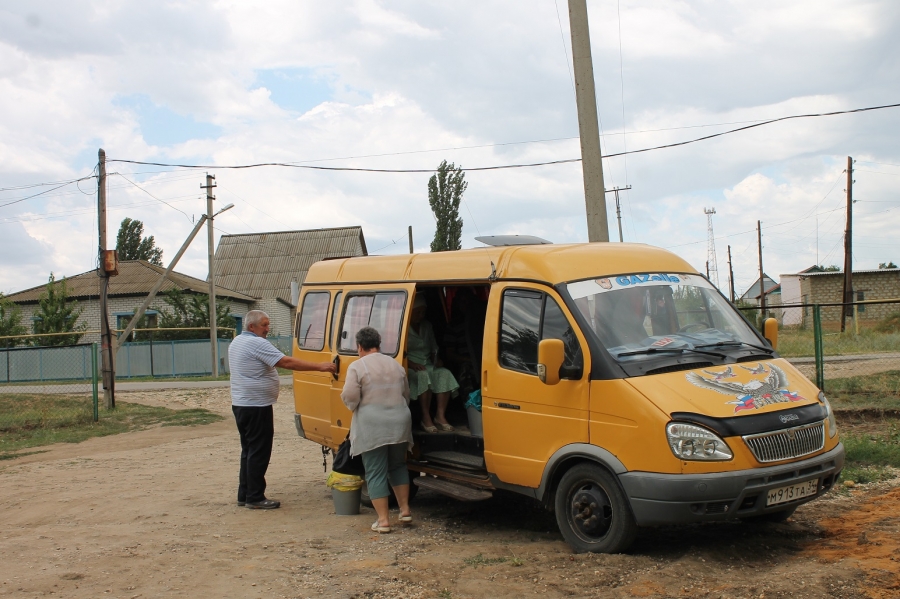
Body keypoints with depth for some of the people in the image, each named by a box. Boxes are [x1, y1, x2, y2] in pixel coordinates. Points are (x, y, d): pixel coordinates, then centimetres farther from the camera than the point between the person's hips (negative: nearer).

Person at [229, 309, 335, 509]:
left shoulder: (237, 342, 14)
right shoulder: (257, 343, -17)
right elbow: (287, 362, -22)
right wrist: (319, 366, -21)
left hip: (241, 404, 10)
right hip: (256, 406, -10)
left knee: (249, 450, 16)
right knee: (259, 453, -4)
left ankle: (244, 494, 20)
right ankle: (255, 498, 0)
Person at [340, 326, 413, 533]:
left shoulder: (357, 367, -5)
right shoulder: (395, 365, 13)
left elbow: (350, 398, -12)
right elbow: (406, 396, 18)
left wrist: (355, 406, 8)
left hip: (372, 426, -5)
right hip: (399, 423, 5)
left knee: (375, 473, 2)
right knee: (398, 466, 23)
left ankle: (383, 520, 2)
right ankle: (405, 510, 22)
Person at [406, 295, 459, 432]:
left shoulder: (427, 326, 20)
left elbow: (433, 347, 25)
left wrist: (436, 358, 4)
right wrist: (411, 363, -23)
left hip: (427, 364, 6)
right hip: (409, 367, -6)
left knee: (445, 373, -25)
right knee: (423, 375, -38)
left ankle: (440, 416, -29)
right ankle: (426, 418, -35)